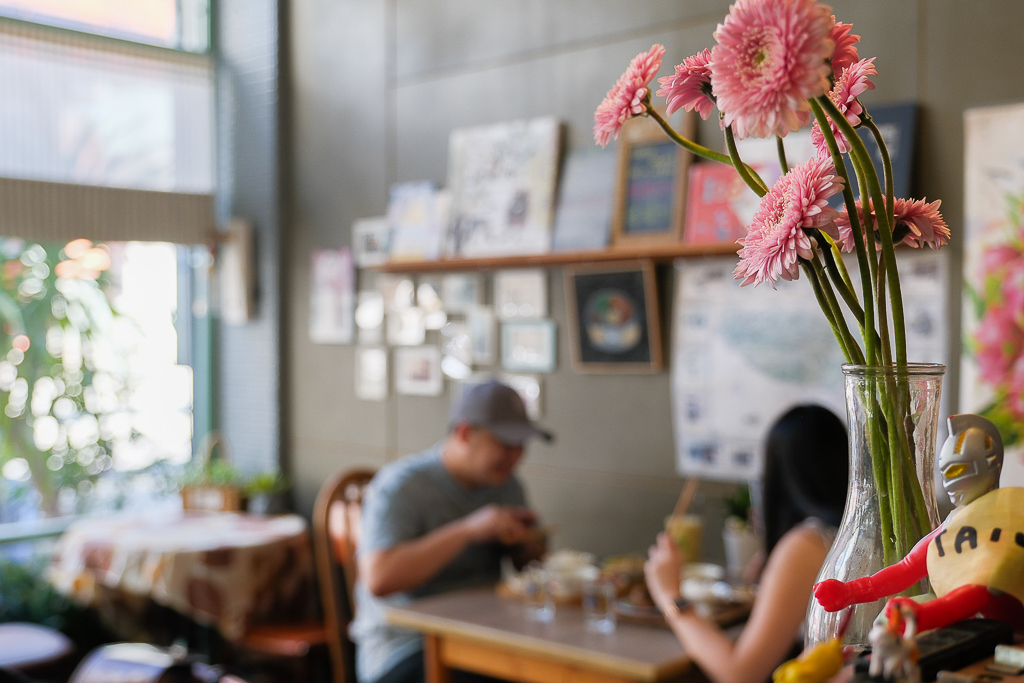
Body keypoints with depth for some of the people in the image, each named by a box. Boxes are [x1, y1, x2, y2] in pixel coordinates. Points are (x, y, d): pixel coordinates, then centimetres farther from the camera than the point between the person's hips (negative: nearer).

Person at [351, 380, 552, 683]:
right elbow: (378, 580, -25)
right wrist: (468, 529, -27)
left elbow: (528, 565, 21)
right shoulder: (400, 485, -10)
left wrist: (529, 541, -3)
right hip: (404, 644, -6)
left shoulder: (506, 483, 11)